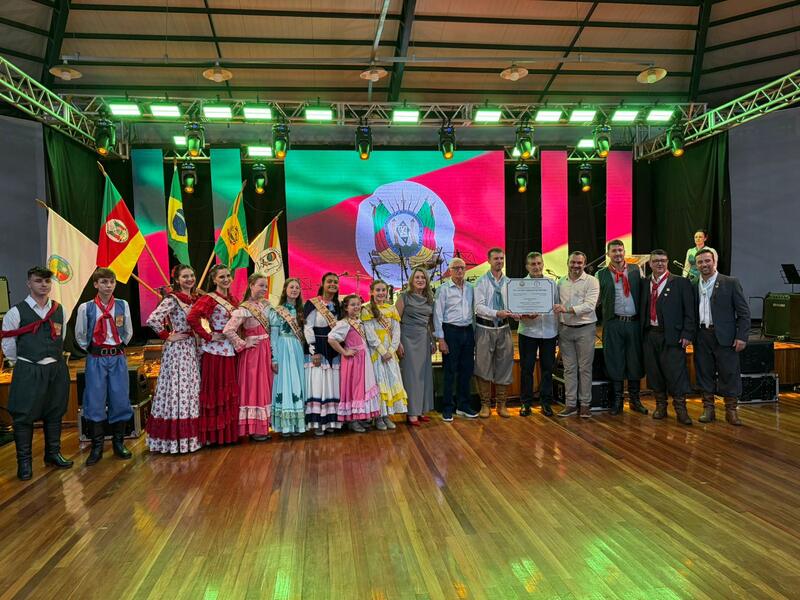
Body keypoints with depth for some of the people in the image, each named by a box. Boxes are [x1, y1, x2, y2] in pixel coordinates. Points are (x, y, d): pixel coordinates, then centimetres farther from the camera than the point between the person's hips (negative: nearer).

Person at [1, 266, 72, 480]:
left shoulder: (59, 309, 6)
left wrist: (56, 358, 13)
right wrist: (21, 364, 5)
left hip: (57, 369, 4)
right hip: (28, 372, -4)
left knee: (55, 414, 13)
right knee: (24, 416, 0)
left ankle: (53, 453, 28)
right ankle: (24, 461, 13)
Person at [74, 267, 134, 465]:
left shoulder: (123, 305, 0)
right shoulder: (86, 307, -4)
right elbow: (80, 335, 8)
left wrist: (118, 348, 11)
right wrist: (91, 350, 9)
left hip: (118, 358, 1)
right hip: (96, 359, -1)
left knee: (120, 400, 5)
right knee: (95, 402, 1)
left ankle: (118, 443, 19)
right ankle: (96, 447, 13)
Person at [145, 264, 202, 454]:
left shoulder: (194, 299, 11)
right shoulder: (172, 299, -11)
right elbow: (152, 319, -23)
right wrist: (167, 336, -13)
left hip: (192, 348, 8)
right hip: (177, 349, -8)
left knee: (192, 392, 11)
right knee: (177, 391, -4)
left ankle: (190, 436, 19)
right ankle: (175, 439, 4)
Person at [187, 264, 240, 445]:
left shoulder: (233, 299, 12)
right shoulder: (209, 299, -10)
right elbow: (192, 318, -24)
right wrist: (208, 336, -18)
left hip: (231, 349, 7)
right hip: (215, 350, -7)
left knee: (231, 391, 12)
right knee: (214, 391, 1)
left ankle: (229, 432, 23)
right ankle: (211, 434, 12)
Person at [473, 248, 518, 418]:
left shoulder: (509, 282, 8)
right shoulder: (481, 281, -3)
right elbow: (479, 306, -11)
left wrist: (515, 313, -15)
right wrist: (497, 313, -24)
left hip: (503, 328, 3)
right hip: (485, 328, -3)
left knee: (504, 366, 7)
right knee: (483, 366, 3)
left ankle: (502, 404, 20)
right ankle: (485, 404, 15)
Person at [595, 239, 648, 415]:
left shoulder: (636, 270, 8)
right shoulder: (601, 274, 3)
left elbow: (643, 293, 4)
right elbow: (597, 299, 3)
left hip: (634, 322, 2)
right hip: (613, 323, -1)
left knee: (635, 361, 8)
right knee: (615, 362, 5)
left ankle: (634, 400, 21)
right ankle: (617, 401, 16)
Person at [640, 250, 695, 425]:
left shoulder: (680, 283, -1)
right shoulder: (645, 284, 11)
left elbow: (689, 311, -3)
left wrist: (687, 334, -10)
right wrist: (642, 333, 4)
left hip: (672, 335, -4)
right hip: (650, 335, 4)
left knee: (676, 373, -3)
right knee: (654, 372, 10)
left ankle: (680, 409, 8)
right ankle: (660, 406, 23)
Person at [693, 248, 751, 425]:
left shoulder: (731, 283, -1)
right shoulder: (694, 286, 9)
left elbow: (743, 312, -3)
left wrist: (741, 336, -9)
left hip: (725, 336, -3)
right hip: (701, 336, 3)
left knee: (729, 374, 1)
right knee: (704, 373, 8)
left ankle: (731, 410, 13)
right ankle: (708, 409, 18)